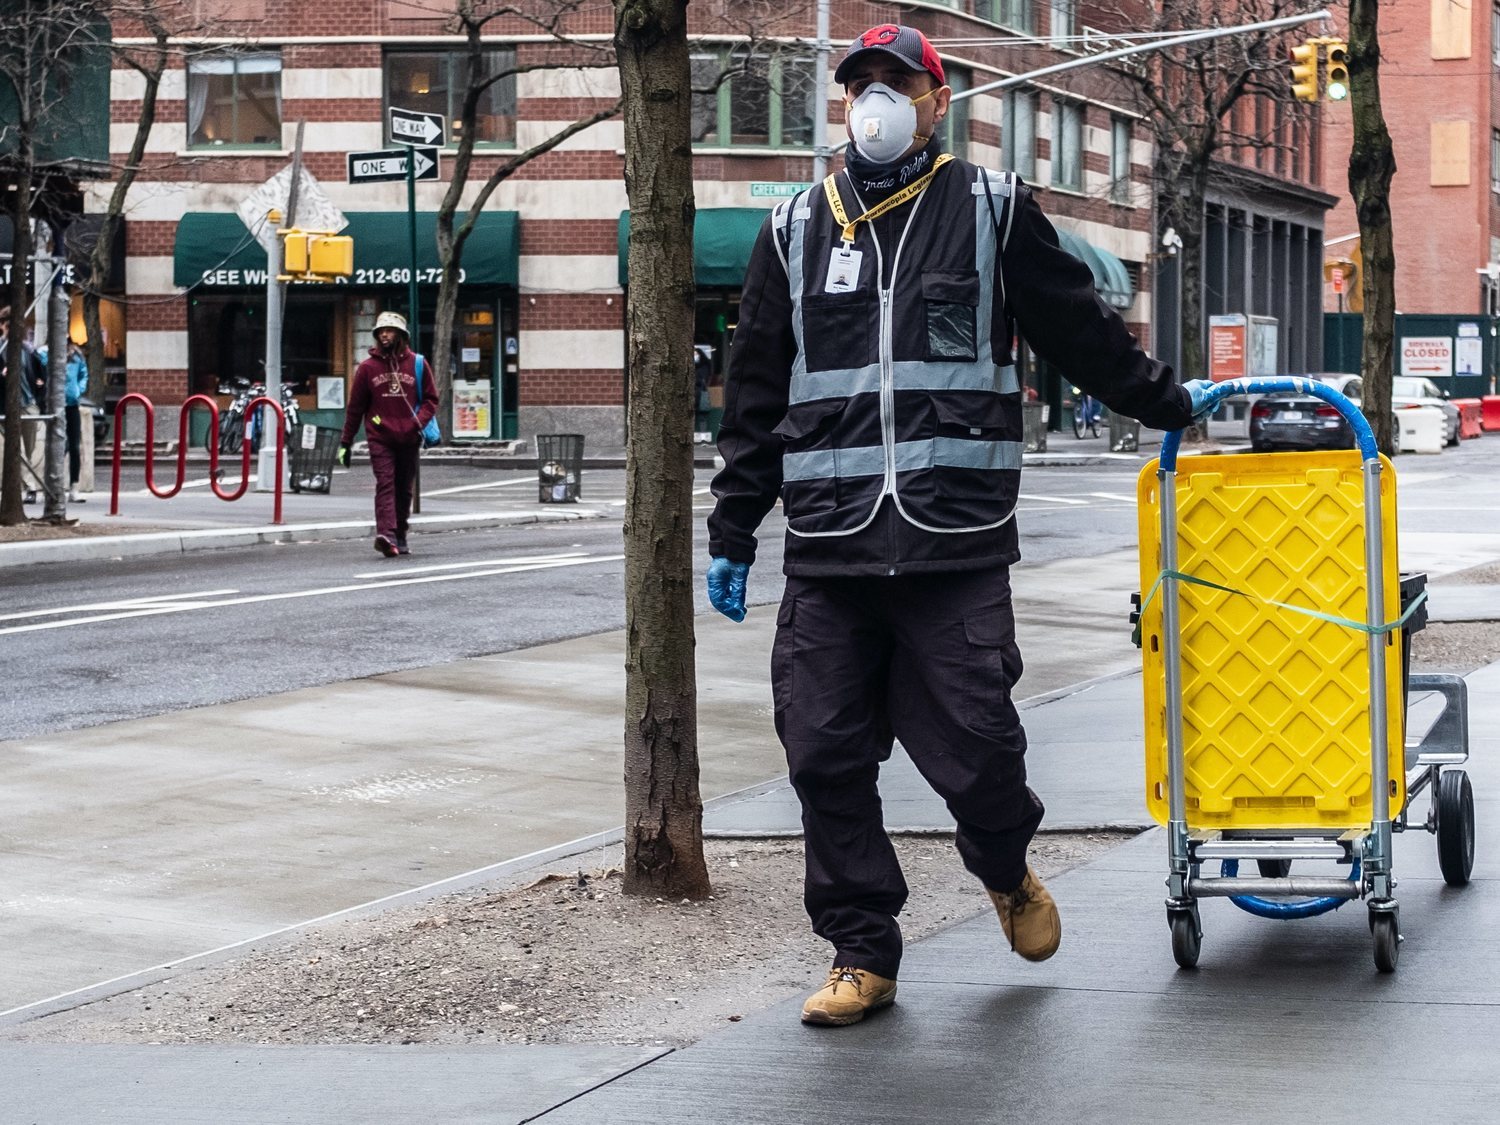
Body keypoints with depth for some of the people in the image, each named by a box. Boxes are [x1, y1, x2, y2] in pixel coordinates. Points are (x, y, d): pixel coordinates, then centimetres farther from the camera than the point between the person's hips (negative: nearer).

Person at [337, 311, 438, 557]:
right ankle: (386, 535, -28)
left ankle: (400, 537, 19)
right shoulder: (368, 368, 4)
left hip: (408, 439, 2)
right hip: (380, 438, -2)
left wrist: (419, 422, -11)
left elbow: (431, 399, 9)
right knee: (385, 484, -16)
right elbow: (355, 407, 8)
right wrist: (345, 442, 6)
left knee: (404, 489, 9)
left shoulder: (417, 364, 5)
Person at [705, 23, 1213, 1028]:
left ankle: (1007, 871, 27)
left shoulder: (991, 210, 8)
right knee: (825, 756, 0)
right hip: (827, 550, 3)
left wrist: (1169, 403, 23)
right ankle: (862, 954, 13)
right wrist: (734, 534, 17)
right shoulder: (797, 232, 15)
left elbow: (1082, 329, 18)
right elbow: (755, 396, 19)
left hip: (956, 542, -3)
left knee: (972, 746, -5)